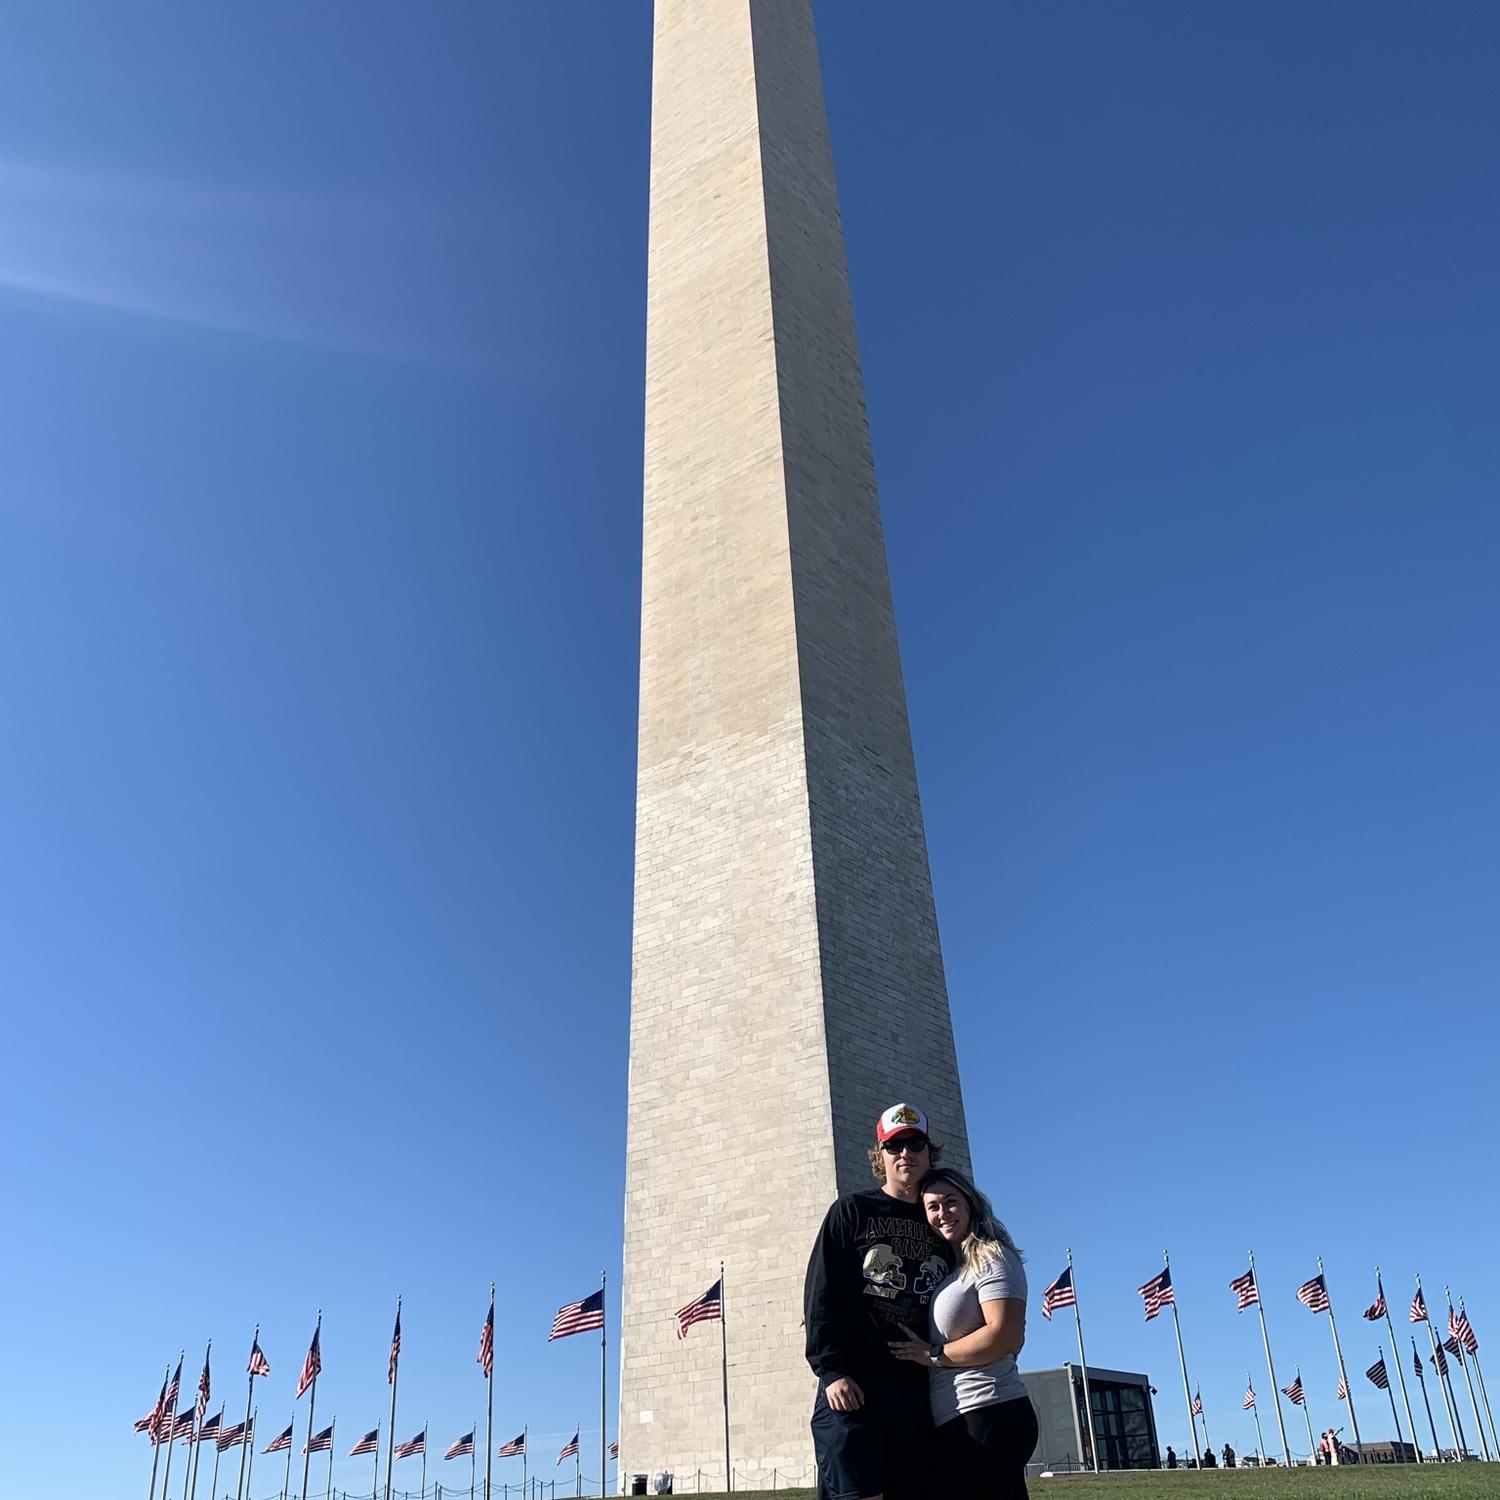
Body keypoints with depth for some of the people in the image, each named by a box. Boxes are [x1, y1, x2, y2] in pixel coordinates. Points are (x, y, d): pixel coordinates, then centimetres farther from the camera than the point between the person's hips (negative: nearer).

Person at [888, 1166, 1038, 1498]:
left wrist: (933, 1355, -11)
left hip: (989, 1416, -9)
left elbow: (1005, 1336, -18)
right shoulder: (949, 1269, 20)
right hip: (953, 1422, 9)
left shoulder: (993, 1259, -6)